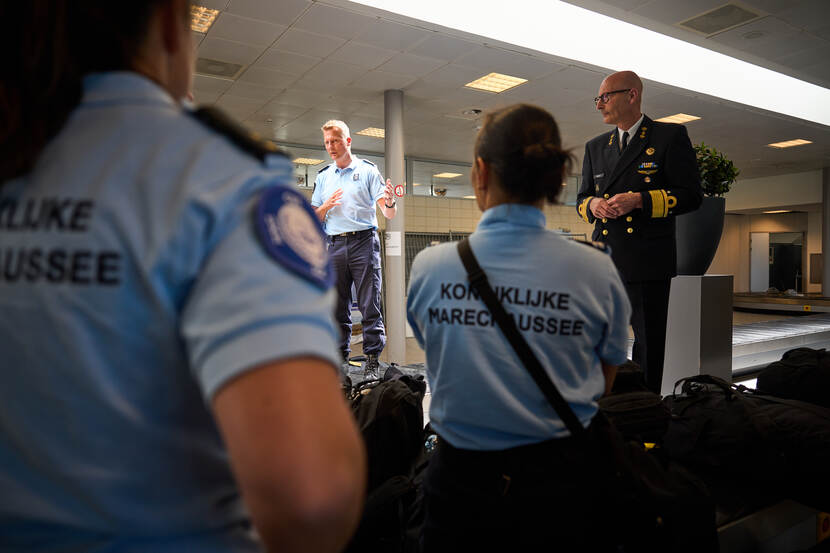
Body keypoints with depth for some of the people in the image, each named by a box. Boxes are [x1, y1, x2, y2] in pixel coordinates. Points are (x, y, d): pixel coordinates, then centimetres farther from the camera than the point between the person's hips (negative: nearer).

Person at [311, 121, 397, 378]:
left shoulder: (368, 170, 6)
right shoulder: (323, 177, 17)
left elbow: (389, 214, 0)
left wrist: (390, 203, -24)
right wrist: (327, 206, -4)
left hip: (364, 242, -4)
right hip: (334, 246, 4)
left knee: (370, 306, -5)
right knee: (338, 308, 6)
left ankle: (372, 361, -1)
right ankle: (340, 359, 14)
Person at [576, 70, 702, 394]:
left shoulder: (670, 136, 2)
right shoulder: (595, 147, 17)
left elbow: (691, 194, -3)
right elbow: (582, 197, 20)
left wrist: (640, 200, -17)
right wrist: (593, 205, -4)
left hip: (648, 261, -5)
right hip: (603, 261, 5)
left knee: (648, 345, 3)